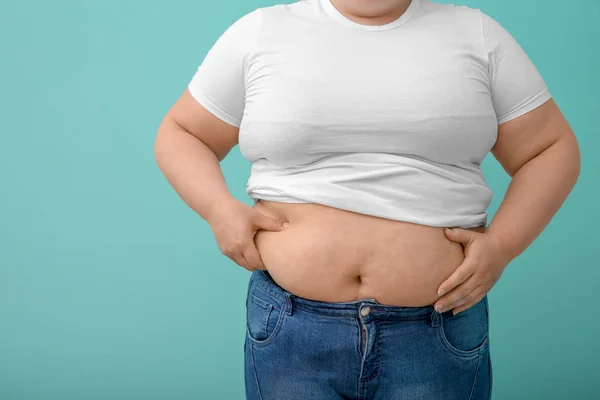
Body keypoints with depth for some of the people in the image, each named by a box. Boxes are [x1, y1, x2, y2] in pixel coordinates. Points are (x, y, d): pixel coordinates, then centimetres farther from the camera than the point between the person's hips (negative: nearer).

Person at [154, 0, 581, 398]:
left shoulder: (478, 36, 6)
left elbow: (553, 149, 8)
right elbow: (179, 135, 11)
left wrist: (503, 244, -8)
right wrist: (220, 210, -8)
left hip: (438, 329, 1)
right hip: (291, 328, 0)